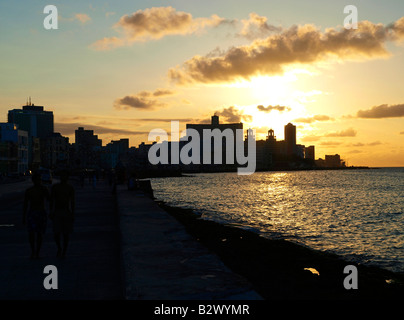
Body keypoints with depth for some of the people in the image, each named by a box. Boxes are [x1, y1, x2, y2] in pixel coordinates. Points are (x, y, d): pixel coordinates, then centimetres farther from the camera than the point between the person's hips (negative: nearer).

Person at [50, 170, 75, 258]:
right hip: (57, 212, 0)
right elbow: (52, 200, 5)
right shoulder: (55, 187, 3)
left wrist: (73, 214, -1)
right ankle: (59, 248, 18)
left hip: (66, 212, 0)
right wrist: (51, 212, -1)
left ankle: (64, 252, 13)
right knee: (56, 233, -8)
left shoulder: (70, 188, 4)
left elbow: (72, 202, 5)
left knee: (66, 234, 1)